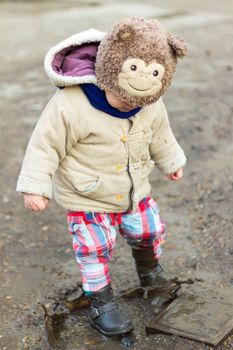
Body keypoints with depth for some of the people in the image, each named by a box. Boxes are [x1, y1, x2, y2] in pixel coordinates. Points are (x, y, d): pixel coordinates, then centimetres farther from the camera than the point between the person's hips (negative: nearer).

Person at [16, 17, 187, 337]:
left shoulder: (151, 106, -14)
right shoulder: (70, 105, -33)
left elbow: (159, 135, 7)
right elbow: (46, 144, -23)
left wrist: (171, 161, 22)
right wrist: (34, 186, -21)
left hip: (134, 190, 5)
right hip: (86, 197, -5)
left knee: (148, 230, 17)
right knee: (95, 249, -2)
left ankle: (149, 270, 49)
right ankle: (101, 303, 20)